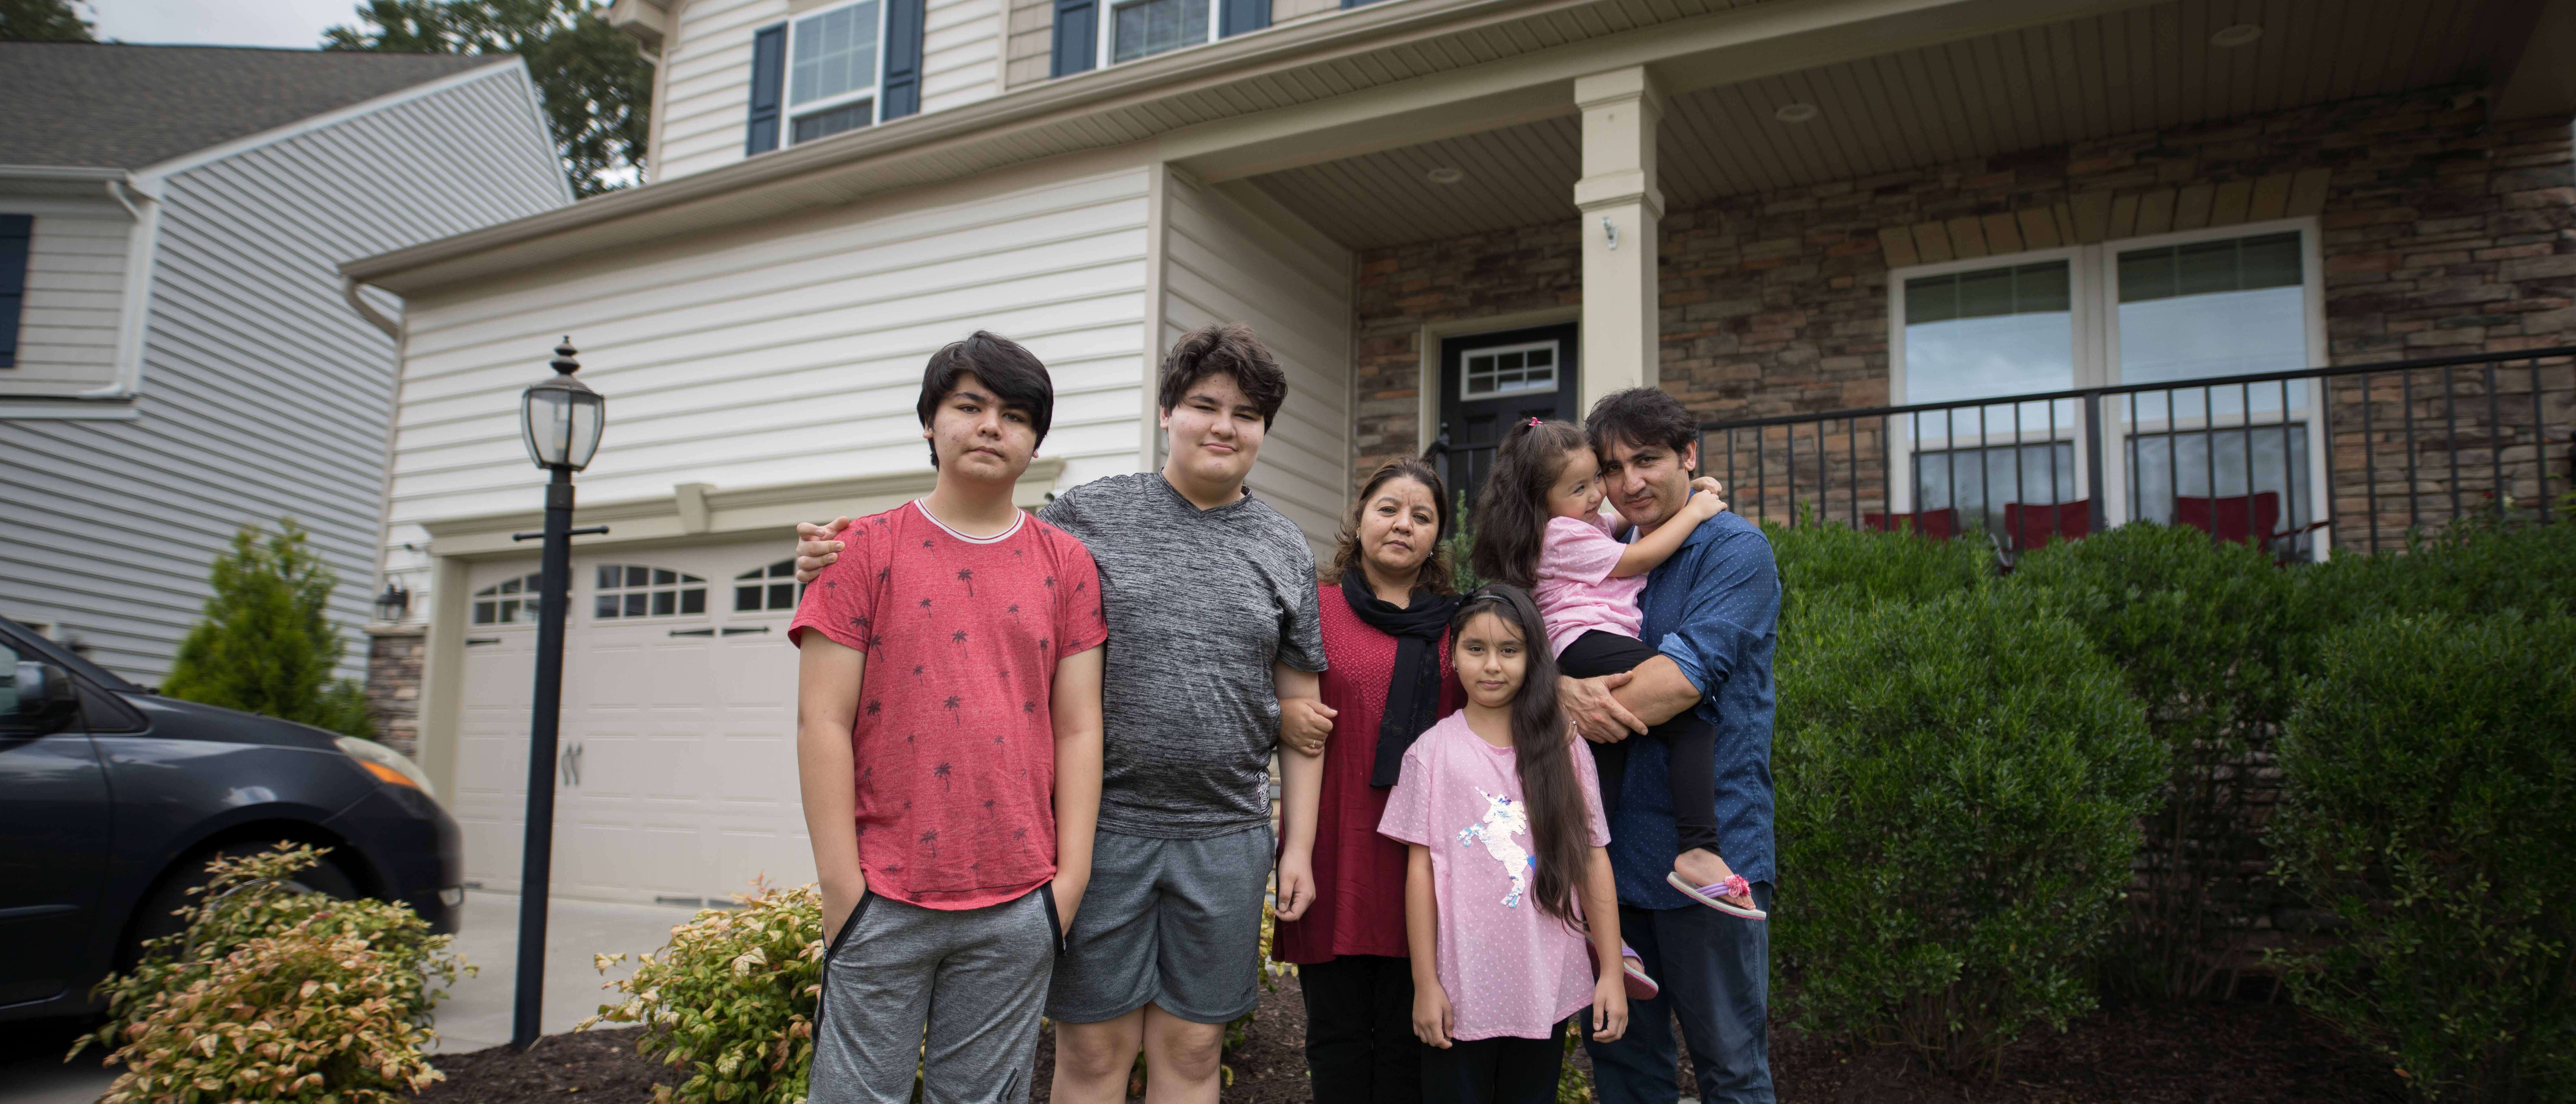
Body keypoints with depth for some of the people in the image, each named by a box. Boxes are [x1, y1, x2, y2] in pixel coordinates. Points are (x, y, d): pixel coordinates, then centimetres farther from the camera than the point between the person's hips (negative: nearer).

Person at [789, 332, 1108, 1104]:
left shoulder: (1065, 565, 7)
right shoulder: (867, 551, 1)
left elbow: (1078, 729, 5)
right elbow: (823, 723, -3)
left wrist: (1071, 874, -1)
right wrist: (843, 886, -7)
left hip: (1018, 905, 2)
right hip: (885, 897, -1)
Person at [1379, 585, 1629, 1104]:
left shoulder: (1564, 751, 2)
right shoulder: (1432, 753, -3)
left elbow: (1593, 860, 2)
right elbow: (1421, 870, -3)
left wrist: (1612, 972, 0)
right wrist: (1425, 984, -4)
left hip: (1547, 987, 2)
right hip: (1463, 991, -2)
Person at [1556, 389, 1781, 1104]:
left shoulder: (1734, 549, -5)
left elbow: (1691, 672, -18)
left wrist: (1596, 706, -13)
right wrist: (1566, 691, -18)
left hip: (1707, 850, -6)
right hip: (1611, 852, 6)